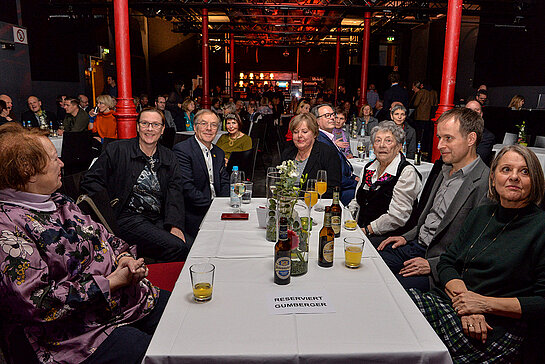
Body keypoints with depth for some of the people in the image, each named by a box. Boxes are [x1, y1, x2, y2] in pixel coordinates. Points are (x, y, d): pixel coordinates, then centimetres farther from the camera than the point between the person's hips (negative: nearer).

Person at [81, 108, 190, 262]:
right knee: (178, 248, -26)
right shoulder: (116, 150, 5)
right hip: (128, 218, -4)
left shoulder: (169, 157, 15)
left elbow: (175, 192, 4)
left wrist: (175, 226, -11)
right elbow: (89, 182, 5)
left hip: (159, 219, 4)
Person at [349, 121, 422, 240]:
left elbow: (397, 217, -17)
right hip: (359, 231, 6)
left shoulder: (407, 172, -9)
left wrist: (366, 230, -19)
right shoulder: (369, 168, 13)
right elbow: (356, 202, 18)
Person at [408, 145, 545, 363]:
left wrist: (485, 303, -15)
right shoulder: (480, 214, 14)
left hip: (496, 331, -5)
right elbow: (447, 262, 9)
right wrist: (464, 300, -10)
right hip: (451, 303, 6)